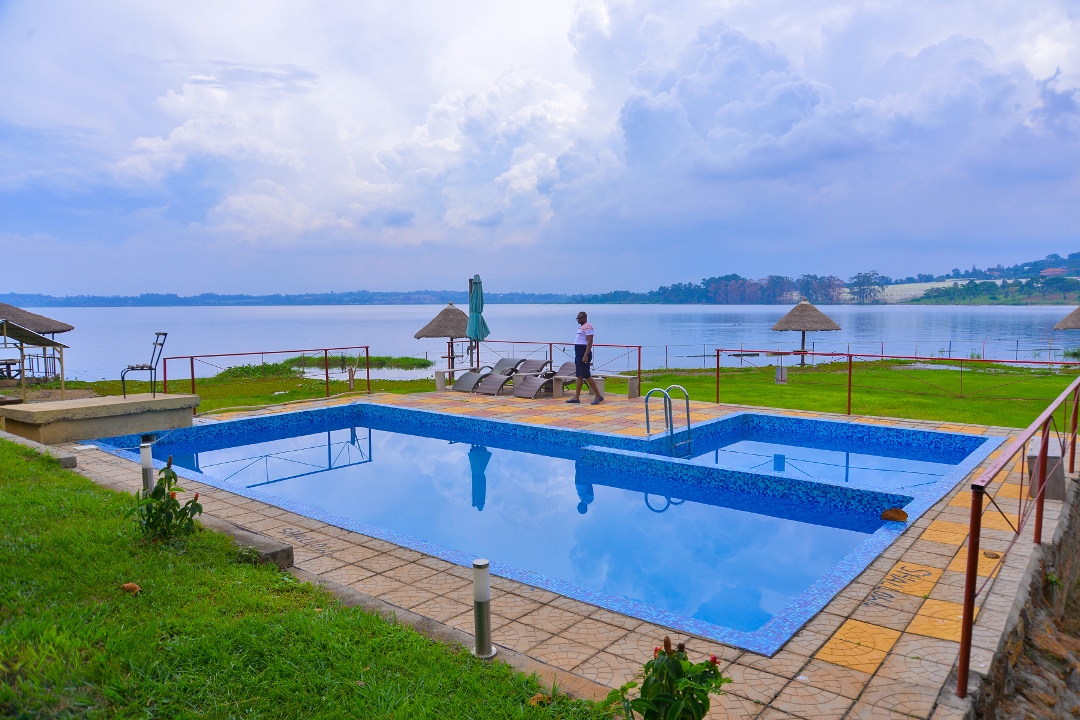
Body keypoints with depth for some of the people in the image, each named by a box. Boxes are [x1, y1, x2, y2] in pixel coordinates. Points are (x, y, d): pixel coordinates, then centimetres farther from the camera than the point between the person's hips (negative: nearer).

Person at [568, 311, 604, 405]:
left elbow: (589, 342, -21)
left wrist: (585, 356, -27)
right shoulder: (581, 327, 17)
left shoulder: (587, 327, -15)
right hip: (578, 355, 10)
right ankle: (576, 397, 11)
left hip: (583, 355, -10)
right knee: (579, 376, 9)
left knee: (587, 376, -8)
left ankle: (598, 396, -3)